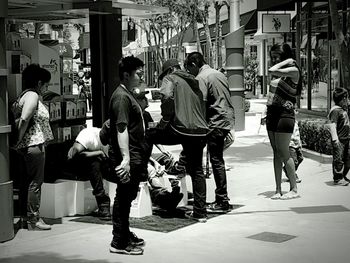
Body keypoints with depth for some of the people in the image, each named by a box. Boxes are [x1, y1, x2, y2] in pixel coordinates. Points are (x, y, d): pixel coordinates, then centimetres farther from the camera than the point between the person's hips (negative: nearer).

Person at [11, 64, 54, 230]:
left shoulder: (24, 95, 17)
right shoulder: (32, 95, -12)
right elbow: (24, 119, -24)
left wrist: (19, 141, 12)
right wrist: (19, 141, -16)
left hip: (32, 145, 10)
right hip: (34, 144, -10)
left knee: (32, 182, 14)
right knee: (35, 182, -4)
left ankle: (32, 217, 22)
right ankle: (33, 221, 2)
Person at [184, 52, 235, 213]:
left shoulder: (201, 78, -9)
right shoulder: (219, 74, 18)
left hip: (216, 123, -9)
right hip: (228, 119, 9)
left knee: (216, 161, -4)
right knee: (218, 160, 14)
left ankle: (222, 202, -1)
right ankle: (222, 197, 20)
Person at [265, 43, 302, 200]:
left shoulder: (293, 71, -8)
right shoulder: (279, 73, 16)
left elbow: (272, 71, -19)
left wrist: (287, 60, -6)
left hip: (284, 115, -8)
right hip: (272, 114, 8)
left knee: (283, 152, -8)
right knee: (276, 153, 7)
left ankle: (294, 189, 0)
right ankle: (278, 190, 10)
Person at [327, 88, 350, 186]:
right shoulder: (336, 110, -14)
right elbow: (332, 124, -21)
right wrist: (335, 139, -26)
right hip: (339, 140, -9)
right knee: (338, 160, -4)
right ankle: (337, 179, 3)